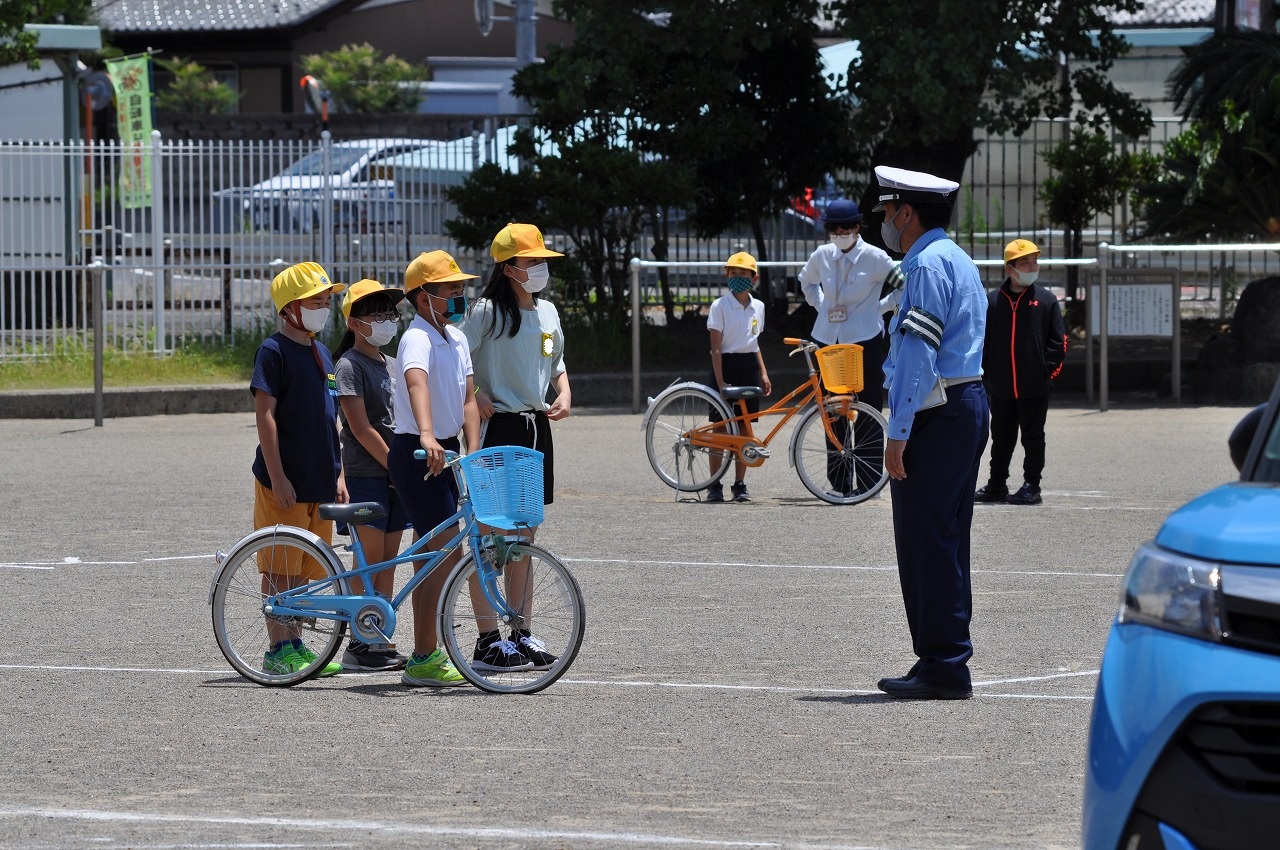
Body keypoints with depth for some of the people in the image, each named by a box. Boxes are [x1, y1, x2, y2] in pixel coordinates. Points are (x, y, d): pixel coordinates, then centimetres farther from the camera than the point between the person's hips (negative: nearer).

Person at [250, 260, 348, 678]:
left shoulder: (321, 353, 15)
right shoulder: (274, 350, -10)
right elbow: (265, 414, -15)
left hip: (319, 483, 8)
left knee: (307, 571, 10)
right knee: (280, 570, -3)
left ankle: (296, 644, 17)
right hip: (283, 482, -8)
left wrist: (338, 475, 15)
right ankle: (279, 649, 1)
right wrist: (278, 478, -19)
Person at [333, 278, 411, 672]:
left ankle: (381, 641, 9)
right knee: (370, 560, -8)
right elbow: (361, 428, -15)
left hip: (394, 474, 7)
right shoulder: (349, 365, -9)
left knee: (388, 562, 6)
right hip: (365, 474, -7)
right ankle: (359, 646, -5)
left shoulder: (391, 365, 16)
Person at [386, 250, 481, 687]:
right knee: (448, 553, -14)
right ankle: (424, 660, -12)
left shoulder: (457, 340, 10)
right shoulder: (418, 339, -19)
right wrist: (427, 436, -56)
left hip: (445, 453, 9)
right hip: (417, 454, -9)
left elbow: (468, 400, 7)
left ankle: (424, 654, 21)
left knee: (431, 555, 13)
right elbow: (417, 382, -39)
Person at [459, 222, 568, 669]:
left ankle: (522, 634, 17)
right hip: (498, 429, -7)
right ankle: (487, 640, -2)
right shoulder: (488, 311, -11)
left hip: (537, 428, 7)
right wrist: (474, 400, -20)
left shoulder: (547, 311, 12)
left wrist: (564, 395, 7)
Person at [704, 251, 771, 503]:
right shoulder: (720, 306, -7)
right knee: (720, 427, -1)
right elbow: (716, 347, -10)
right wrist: (720, 382, -15)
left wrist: (763, 373, 10)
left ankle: (740, 485, 9)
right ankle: (715, 486, 4)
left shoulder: (758, 307, 8)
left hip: (749, 368, 4)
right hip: (726, 366, -4)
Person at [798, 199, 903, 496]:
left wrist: (880, 307, -5)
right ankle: (838, 480, 14)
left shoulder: (873, 257, -8)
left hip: (865, 341, -4)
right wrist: (820, 305, 12)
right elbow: (806, 281, 26)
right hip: (829, 340, 5)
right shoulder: (821, 256, 5)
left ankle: (870, 479, 1)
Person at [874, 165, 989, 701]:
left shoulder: (929, 265, -13)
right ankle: (944, 663, 16)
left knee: (926, 541, -8)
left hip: (937, 415, -11)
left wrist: (898, 432, -21)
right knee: (944, 542, 13)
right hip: (968, 404, 11)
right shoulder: (956, 260, 20)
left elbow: (919, 355, -19)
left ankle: (943, 668, -9)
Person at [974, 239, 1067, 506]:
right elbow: (981, 339, 6)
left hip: (1034, 387, -2)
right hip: (1001, 387, 2)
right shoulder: (993, 301, 2)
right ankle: (996, 485, 21)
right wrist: (986, 372, 0)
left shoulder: (1046, 300, -1)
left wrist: (1047, 370, -7)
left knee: (1033, 438, 4)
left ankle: (1032, 486, 11)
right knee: (1001, 437, 12)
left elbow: (1058, 342, 0)